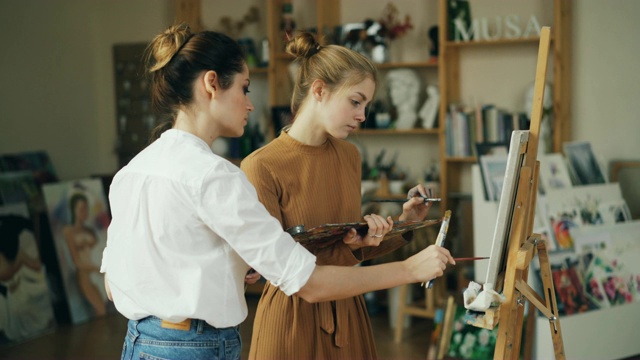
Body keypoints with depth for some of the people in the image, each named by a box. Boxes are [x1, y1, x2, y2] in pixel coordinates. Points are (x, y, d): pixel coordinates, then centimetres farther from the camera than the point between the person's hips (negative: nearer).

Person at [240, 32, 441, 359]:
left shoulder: (349, 156, 4)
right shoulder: (261, 167, -15)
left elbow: (353, 247, 10)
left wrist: (403, 223, 0)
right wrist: (348, 243, -24)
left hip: (349, 315, 6)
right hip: (293, 319, -5)